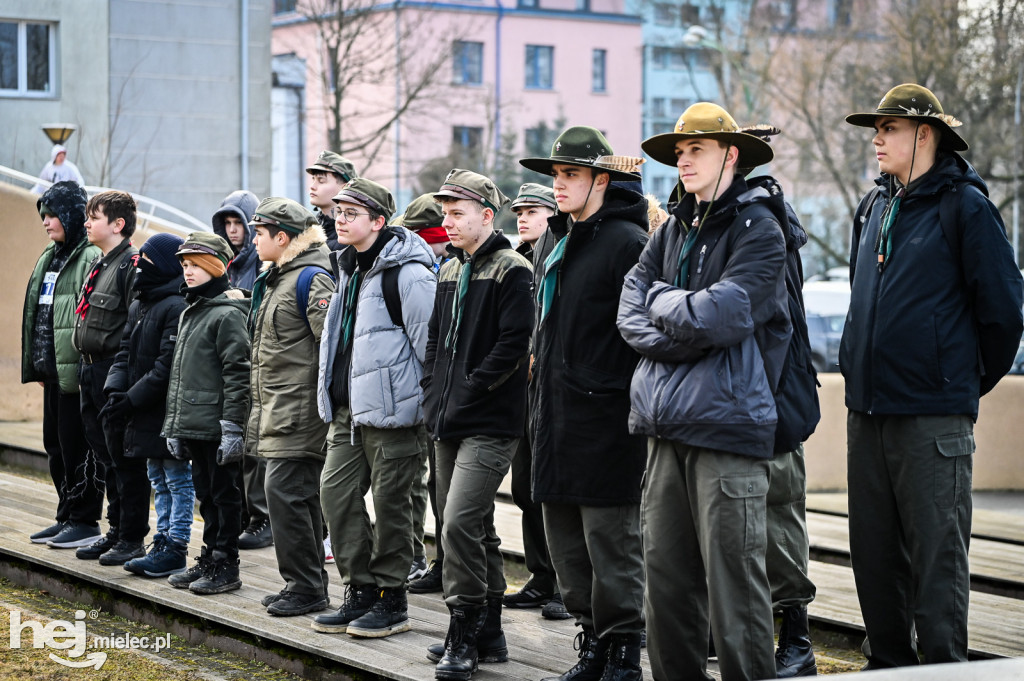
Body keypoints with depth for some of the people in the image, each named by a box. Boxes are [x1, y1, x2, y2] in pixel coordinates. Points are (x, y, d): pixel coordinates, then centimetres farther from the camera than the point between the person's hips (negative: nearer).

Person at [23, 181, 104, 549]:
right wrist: (36, 365, 19)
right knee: (55, 445, 13)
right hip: (52, 369, 10)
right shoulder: (50, 258, 17)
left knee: (78, 446, -3)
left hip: (78, 371, -10)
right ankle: (67, 517, 22)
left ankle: (86, 521, 5)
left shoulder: (92, 258, -14)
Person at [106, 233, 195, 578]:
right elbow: (125, 352, 11)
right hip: (146, 414, 9)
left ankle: (175, 548, 4)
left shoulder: (176, 308, -18)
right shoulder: (138, 306, 13)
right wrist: (115, 391, -6)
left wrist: (131, 400, -20)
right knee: (158, 481, 15)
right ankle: (163, 541, 23)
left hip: (171, 410, -9)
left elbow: (167, 368, -22)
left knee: (178, 480, 0)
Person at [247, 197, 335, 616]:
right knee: (300, 496, 12)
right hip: (277, 409, 10)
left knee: (286, 492, -11)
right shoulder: (274, 280, 19)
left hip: (299, 409, -10)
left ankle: (305, 587, -4)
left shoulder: (311, 279, -13)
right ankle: (310, 585, 17)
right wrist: (260, 411, 25)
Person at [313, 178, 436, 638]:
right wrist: (335, 398, 23)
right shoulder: (349, 269, 15)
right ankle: (361, 589, 16)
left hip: (392, 409, -9)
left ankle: (391, 600, 10)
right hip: (350, 409, 9)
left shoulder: (406, 273, -15)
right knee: (336, 489, 7)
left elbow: (431, 344, -15)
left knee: (390, 500, -1)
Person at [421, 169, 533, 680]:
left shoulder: (512, 270, -9)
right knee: (475, 526, 13)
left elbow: (513, 345, -17)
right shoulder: (449, 273, 16)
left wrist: (468, 390, -15)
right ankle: (488, 632, 21)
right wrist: (433, 398, 10)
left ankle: (463, 634, -7)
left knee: (460, 523, -16)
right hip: (449, 425, 9)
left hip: (490, 425, -9)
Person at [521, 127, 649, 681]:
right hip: (555, 422, 8)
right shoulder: (550, 245, 17)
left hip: (606, 422, -8)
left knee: (612, 541, -3)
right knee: (566, 543, 11)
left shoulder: (627, 242, -10)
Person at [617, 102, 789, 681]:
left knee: (734, 579, -7)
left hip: (728, 424, -7)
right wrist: (684, 329, -7)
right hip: (667, 425, 7)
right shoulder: (674, 229, 17)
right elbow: (631, 312, 10)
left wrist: (663, 301, 1)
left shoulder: (758, 228, -4)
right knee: (666, 574, 10)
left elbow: (720, 316, -15)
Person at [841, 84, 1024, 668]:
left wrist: (971, 383, 4)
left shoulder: (964, 205, -6)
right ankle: (889, 663, 22)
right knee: (875, 554, 11)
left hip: (934, 417, -7)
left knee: (937, 556, -3)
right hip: (867, 412, 7)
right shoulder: (874, 208, 14)